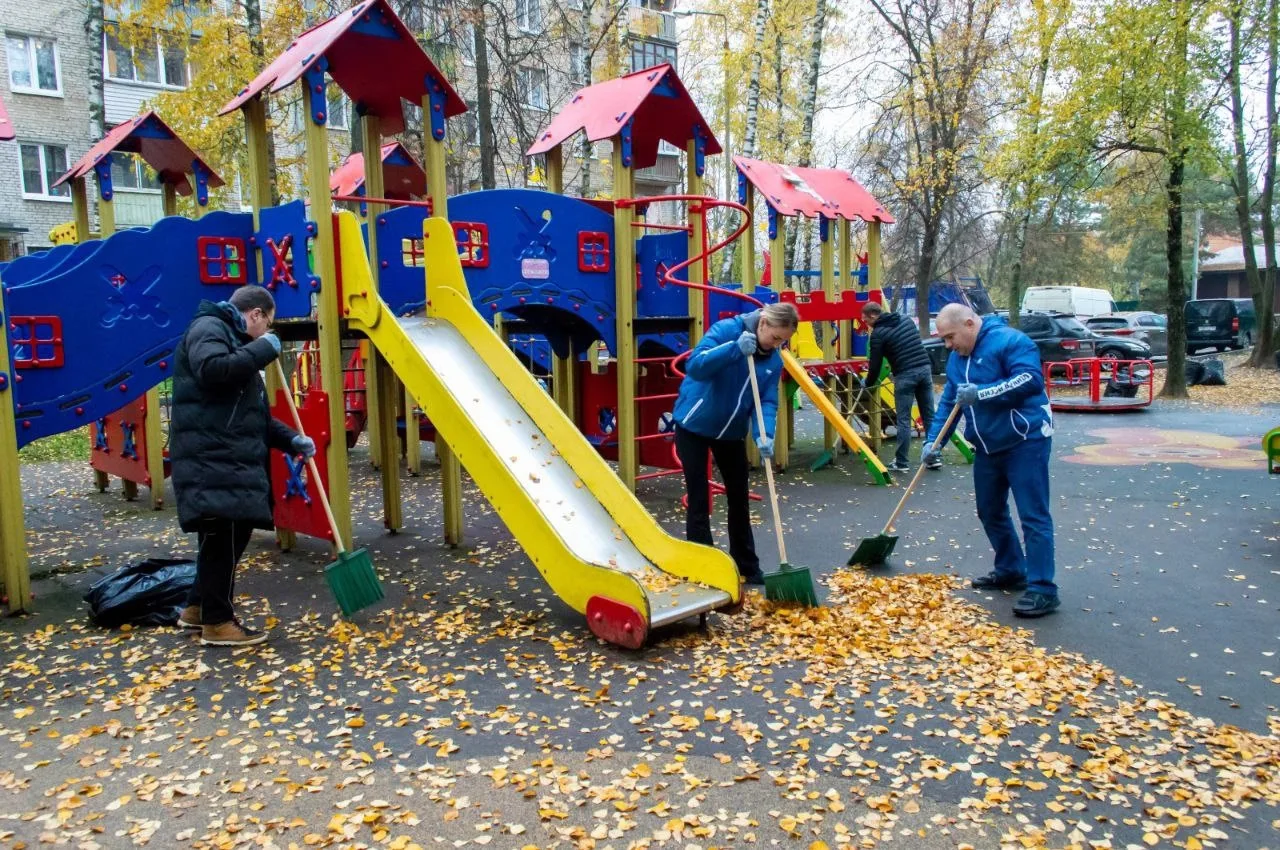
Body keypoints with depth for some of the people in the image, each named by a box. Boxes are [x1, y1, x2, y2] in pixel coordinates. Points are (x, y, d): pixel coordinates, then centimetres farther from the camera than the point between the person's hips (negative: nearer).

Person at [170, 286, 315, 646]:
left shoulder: (233, 339, 28)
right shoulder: (209, 327, -3)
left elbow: (251, 413, 27)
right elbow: (213, 370, -27)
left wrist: (291, 439, 16)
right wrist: (262, 350, -14)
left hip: (232, 459, 11)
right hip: (212, 460, -11)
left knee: (227, 536, 14)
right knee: (224, 537, -9)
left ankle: (198, 608, 26)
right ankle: (217, 622, -2)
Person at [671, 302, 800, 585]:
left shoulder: (774, 360, -4)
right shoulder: (725, 330, -20)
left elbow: (768, 401, -10)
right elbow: (694, 366, -32)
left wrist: (764, 435, -28)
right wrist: (734, 349, -41)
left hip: (731, 431, 5)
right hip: (693, 426, -5)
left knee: (739, 498, 11)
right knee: (699, 500, -3)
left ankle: (747, 567, 24)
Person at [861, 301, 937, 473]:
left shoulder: (878, 333, -4)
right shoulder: (905, 319, 15)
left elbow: (875, 364, -1)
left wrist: (869, 383, 15)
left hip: (905, 375, -6)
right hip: (925, 368, 6)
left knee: (904, 420, 0)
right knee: (929, 415, 11)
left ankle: (902, 463, 2)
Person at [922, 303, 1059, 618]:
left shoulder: (1009, 340, -14)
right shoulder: (957, 358, 11)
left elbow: (1030, 379, -26)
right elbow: (948, 402, 13)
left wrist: (981, 393, -28)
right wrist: (933, 441, 3)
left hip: (1025, 440, -9)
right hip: (988, 446, 9)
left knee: (1033, 516, -8)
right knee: (990, 512, 16)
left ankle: (1042, 589, -6)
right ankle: (1010, 570, 31)